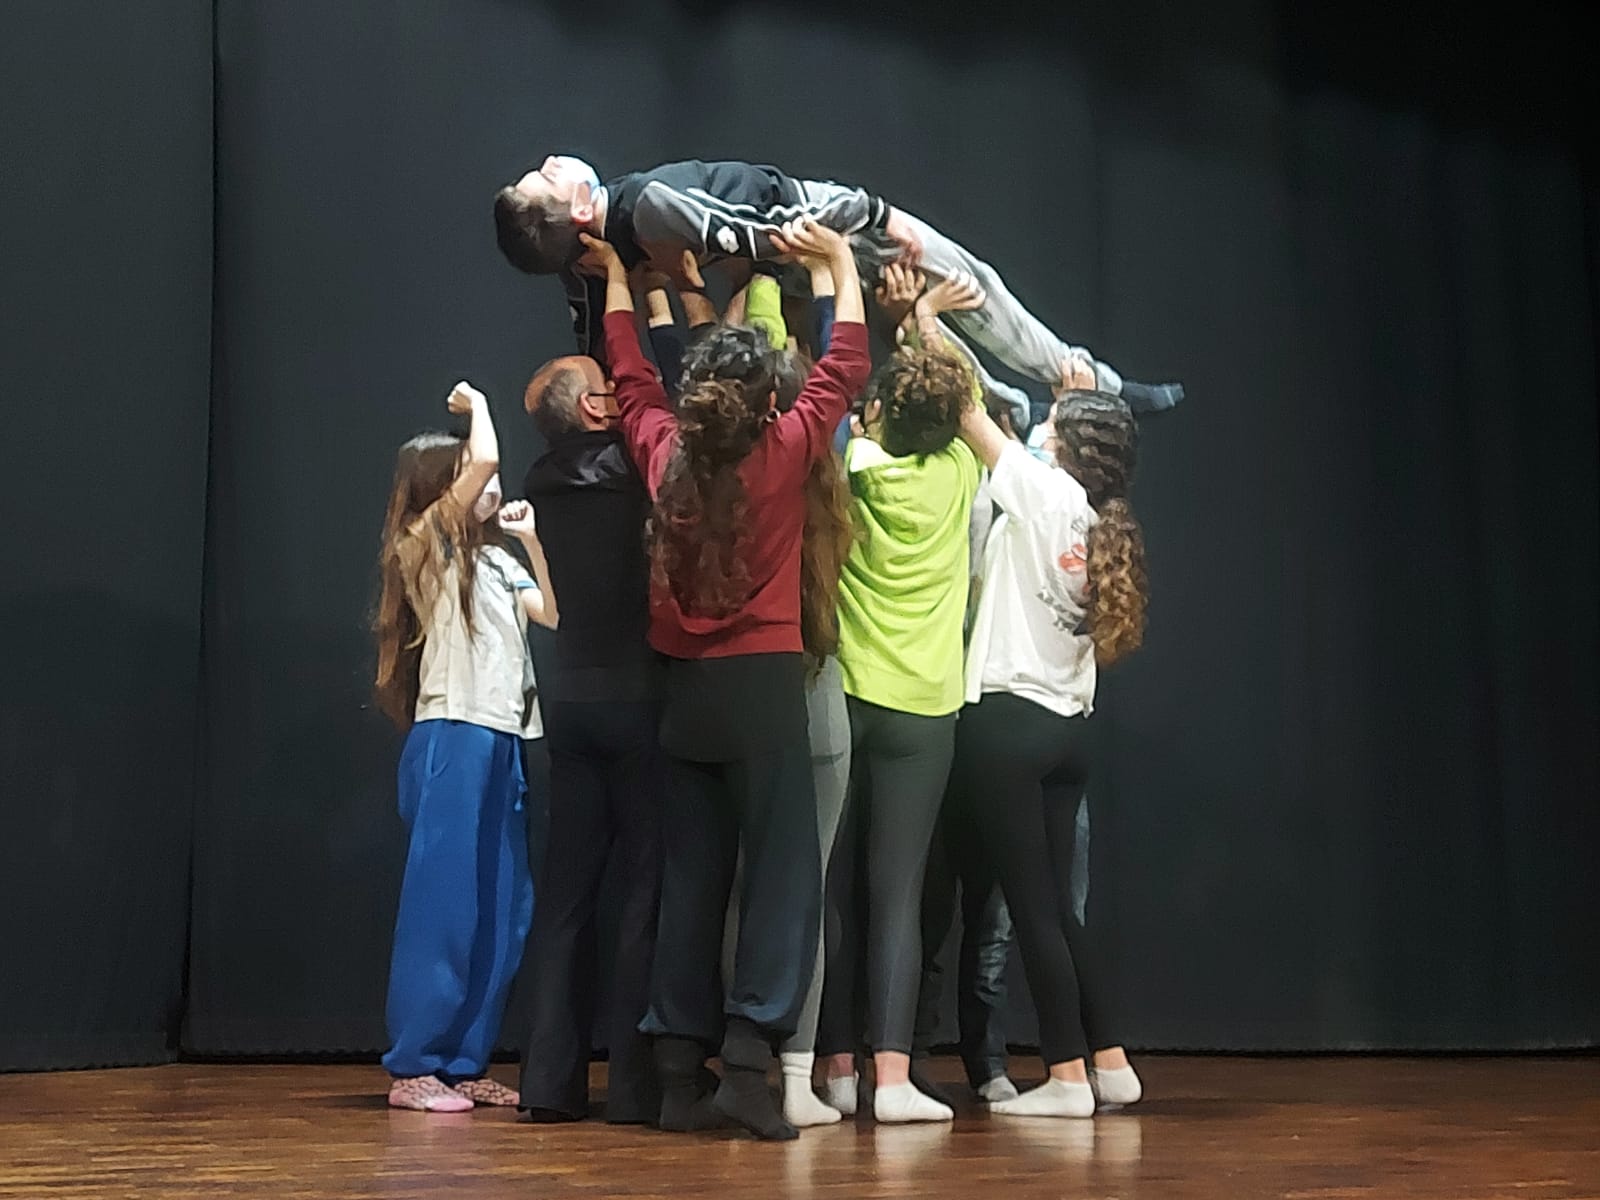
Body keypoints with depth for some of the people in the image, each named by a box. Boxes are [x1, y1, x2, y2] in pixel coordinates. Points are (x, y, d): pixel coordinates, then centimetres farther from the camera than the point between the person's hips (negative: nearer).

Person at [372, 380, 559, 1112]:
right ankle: (414, 1066, -1)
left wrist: (532, 538, 12)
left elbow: (557, 616, 12)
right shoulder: (426, 545, -3)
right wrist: (474, 403, 1)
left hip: (501, 742, 8)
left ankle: (464, 1063, 14)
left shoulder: (493, 563, 21)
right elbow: (486, 459, -17)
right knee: (442, 904, -7)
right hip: (452, 739, -8)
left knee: (502, 910, 7)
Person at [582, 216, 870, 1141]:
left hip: (686, 690, 4)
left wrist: (617, 279, 34)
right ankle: (748, 1057, -10)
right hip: (764, 684, -4)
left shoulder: (666, 453, 2)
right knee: (780, 873, -1)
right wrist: (841, 261, 19)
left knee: (691, 877, 8)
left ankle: (682, 1072, 9)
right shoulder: (786, 451, -6)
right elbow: (847, 367, 7)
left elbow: (632, 379, 22)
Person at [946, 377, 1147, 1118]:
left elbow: (970, 416, -4)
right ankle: (1110, 1063, 15)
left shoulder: (1049, 493, -9)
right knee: (1059, 903, 13)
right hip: (1068, 727, 8)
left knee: (1032, 904, -4)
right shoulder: (1108, 526, 12)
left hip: (1006, 720, -8)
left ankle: (1068, 1075, -2)